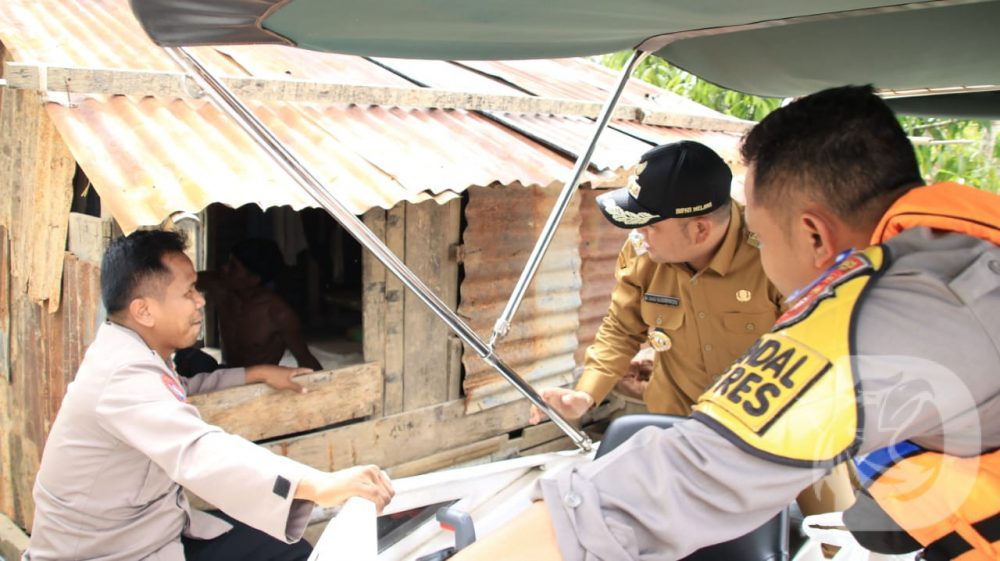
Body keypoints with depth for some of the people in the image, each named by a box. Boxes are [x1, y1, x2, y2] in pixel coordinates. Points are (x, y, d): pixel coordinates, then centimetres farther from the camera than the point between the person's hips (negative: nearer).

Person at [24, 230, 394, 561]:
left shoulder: (129, 353, 5)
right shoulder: (123, 375, -28)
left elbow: (176, 389, 27)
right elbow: (198, 450, -45)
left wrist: (257, 374, 18)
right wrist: (320, 485, -57)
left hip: (157, 531, 9)